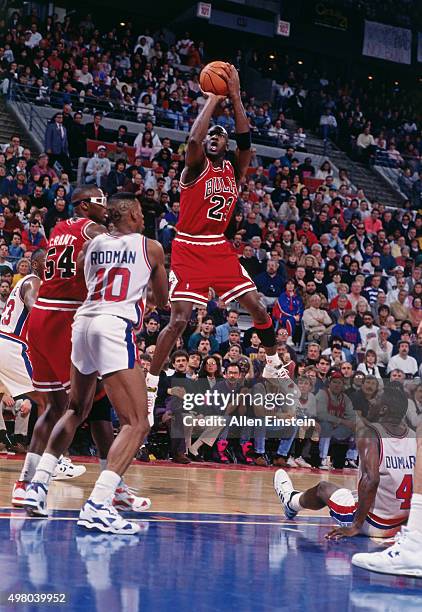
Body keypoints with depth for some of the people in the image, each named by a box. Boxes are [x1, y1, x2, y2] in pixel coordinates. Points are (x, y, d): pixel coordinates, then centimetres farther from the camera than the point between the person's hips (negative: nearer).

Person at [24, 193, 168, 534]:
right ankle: (97, 506, -22)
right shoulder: (151, 247, 9)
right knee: (137, 424, -7)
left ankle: (39, 484, 22)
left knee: (77, 411, 27)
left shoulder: (92, 243, 17)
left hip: (83, 322, 6)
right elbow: (163, 301, 19)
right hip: (115, 327, -6)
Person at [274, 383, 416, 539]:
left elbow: (371, 479, -29)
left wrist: (356, 526, -21)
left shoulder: (369, 432, -16)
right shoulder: (414, 436, 0)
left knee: (323, 488, 23)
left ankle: (291, 501, 54)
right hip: (402, 524, 5)